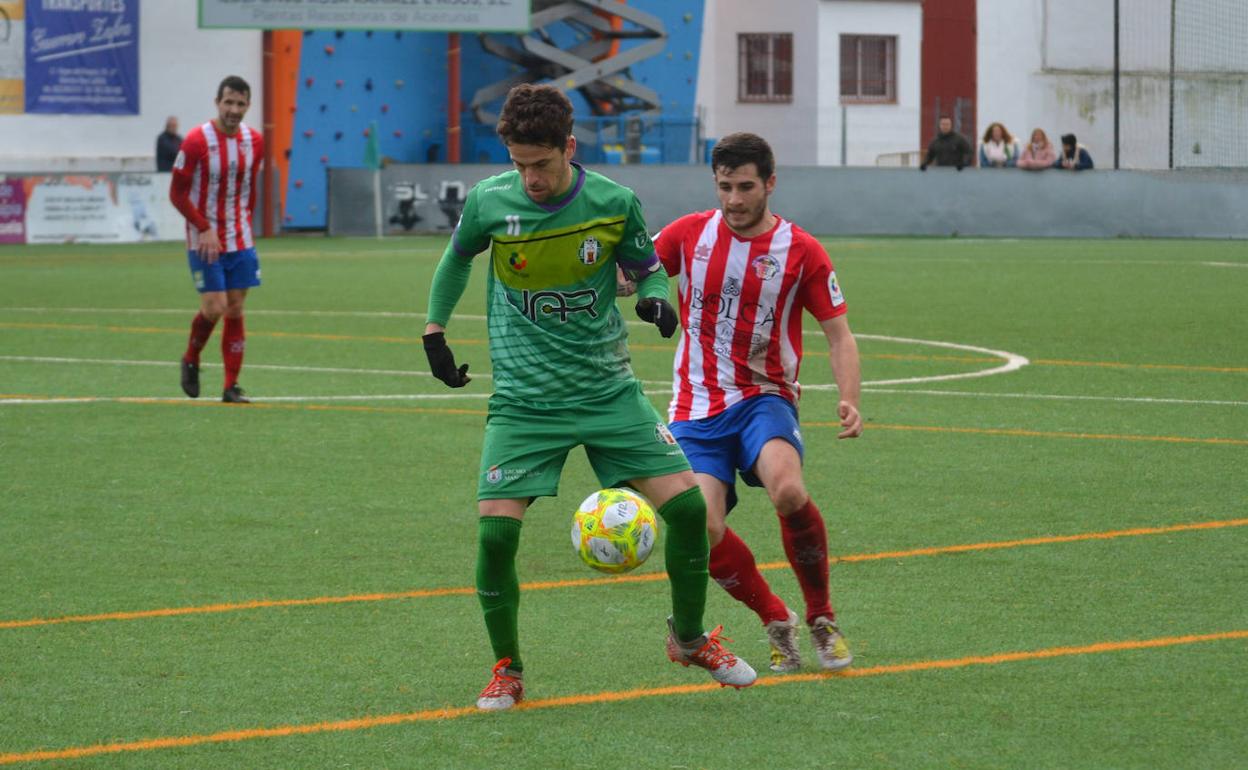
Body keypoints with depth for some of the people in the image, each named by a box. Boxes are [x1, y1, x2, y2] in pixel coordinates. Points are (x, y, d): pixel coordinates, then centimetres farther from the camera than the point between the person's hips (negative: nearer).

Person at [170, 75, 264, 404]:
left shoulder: (254, 141, 2)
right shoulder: (197, 140, -14)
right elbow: (177, 193, -10)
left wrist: (246, 225, 9)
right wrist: (205, 229, -17)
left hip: (240, 241, 5)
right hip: (204, 241, -5)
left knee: (235, 310, 3)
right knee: (214, 308, -11)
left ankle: (232, 386, 8)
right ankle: (191, 360, 18)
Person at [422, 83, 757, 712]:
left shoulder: (613, 203, -8)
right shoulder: (489, 202, -8)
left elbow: (648, 269, 8)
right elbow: (457, 258, 14)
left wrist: (657, 301, -13)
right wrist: (434, 331, 12)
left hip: (609, 389, 1)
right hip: (523, 399, -1)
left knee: (687, 506, -6)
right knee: (495, 530, -15)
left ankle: (689, 637, 20)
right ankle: (507, 670, 8)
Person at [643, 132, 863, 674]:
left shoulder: (801, 251, -3)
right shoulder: (689, 234, 1)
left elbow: (838, 333, 1)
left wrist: (849, 400, -14)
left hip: (765, 397, -2)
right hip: (697, 407, 2)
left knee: (788, 490, -32)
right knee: (704, 532, -18)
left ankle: (822, 619, -11)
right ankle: (777, 622, 9)